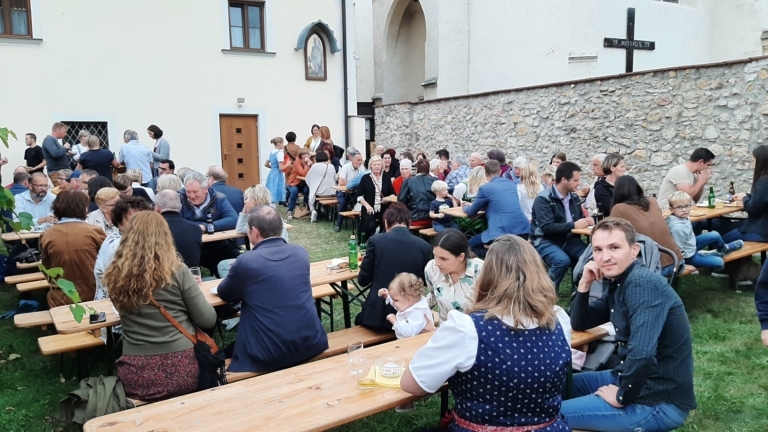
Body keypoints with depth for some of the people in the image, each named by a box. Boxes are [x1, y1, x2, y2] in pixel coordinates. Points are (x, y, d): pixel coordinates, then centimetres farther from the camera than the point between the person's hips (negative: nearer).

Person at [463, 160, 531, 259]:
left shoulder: (485, 188, -3)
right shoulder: (511, 184, 17)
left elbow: (471, 212, 10)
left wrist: (466, 207, 34)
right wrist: (473, 205, 41)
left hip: (504, 233, -7)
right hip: (523, 229, 7)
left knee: (472, 244, 14)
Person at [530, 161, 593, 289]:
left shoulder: (574, 197, 9)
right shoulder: (543, 199, -15)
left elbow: (580, 218, 19)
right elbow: (547, 227, -23)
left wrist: (585, 221, -6)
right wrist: (573, 225, -24)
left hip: (568, 239, 6)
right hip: (546, 241, -6)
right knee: (562, 260, -34)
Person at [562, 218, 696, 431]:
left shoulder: (642, 284, -24)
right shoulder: (618, 283, 6)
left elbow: (642, 355, -34)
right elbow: (579, 324, 13)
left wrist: (622, 396, -17)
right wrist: (584, 284, -4)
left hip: (659, 401, -9)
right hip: (638, 380, 9)